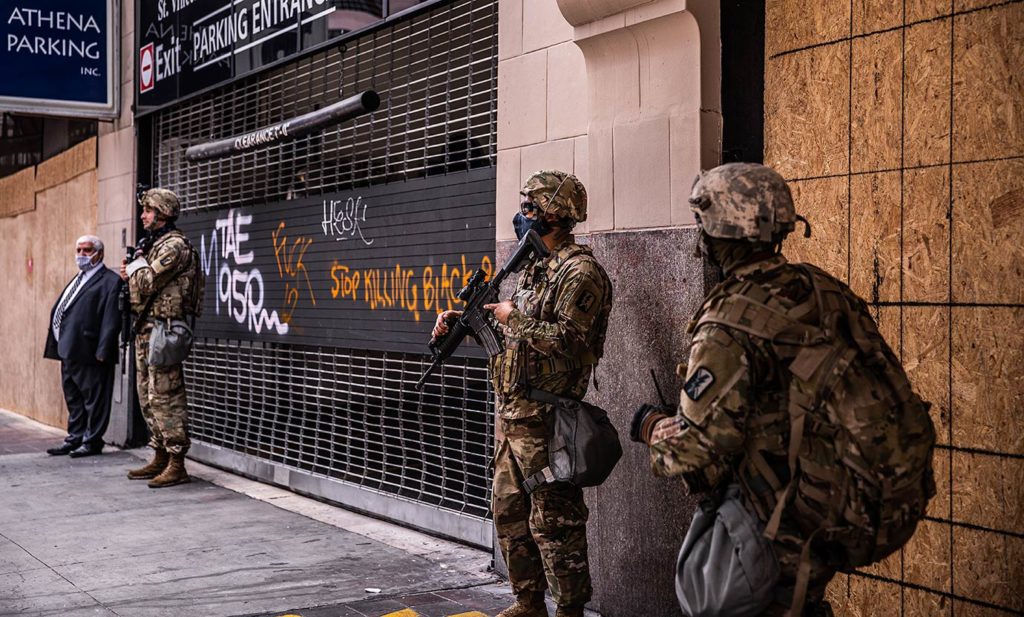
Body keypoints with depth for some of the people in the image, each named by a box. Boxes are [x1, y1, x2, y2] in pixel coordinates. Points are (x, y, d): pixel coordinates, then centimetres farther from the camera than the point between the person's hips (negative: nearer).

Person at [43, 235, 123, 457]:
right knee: (73, 399, 15)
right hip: (69, 352, 9)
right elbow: (58, 312, 21)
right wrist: (59, 345, 12)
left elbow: (111, 320, -15)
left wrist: (102, 352, -20)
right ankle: (75, 438, 23)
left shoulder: (109, 281, -8)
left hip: (89, 353, -9)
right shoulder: (77, 280, 22)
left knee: (93, 399, -1)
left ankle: (92, 441, 6)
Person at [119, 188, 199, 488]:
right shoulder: (153, 243, 19)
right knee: (148, 397, 13)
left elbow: (147, 282, -20)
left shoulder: (174, 246, -13)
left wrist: (135, 265, -1)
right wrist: (132, 273, 4)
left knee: (165, 397, -10)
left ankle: (177, 465, -7)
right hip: (145, 329, 10)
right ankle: (160, 458, 21)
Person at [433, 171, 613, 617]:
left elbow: (567, 340, -24)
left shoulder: (580, 272, -13)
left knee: (553, 521, -3)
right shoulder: (535, 267, 16)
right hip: (511, 413, 10)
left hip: (543, 418, -10)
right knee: (508, 513, 15)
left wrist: (512, 317, -17)